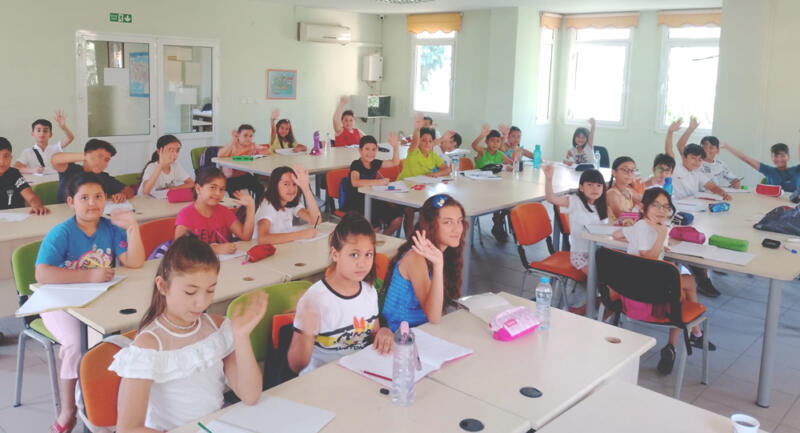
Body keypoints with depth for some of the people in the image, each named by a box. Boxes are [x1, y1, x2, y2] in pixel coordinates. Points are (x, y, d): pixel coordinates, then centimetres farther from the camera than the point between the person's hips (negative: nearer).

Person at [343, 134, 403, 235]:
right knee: (374, 225, -31)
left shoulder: (375, 163, 6)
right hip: (355, 205, -7)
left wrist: (396, 147, 1)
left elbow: (395, 162, 16)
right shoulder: (356, 165, -14)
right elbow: (355, 182, -33)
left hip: (372, 202, 7)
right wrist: (378, 182, -38)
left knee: (397, 219, -8)